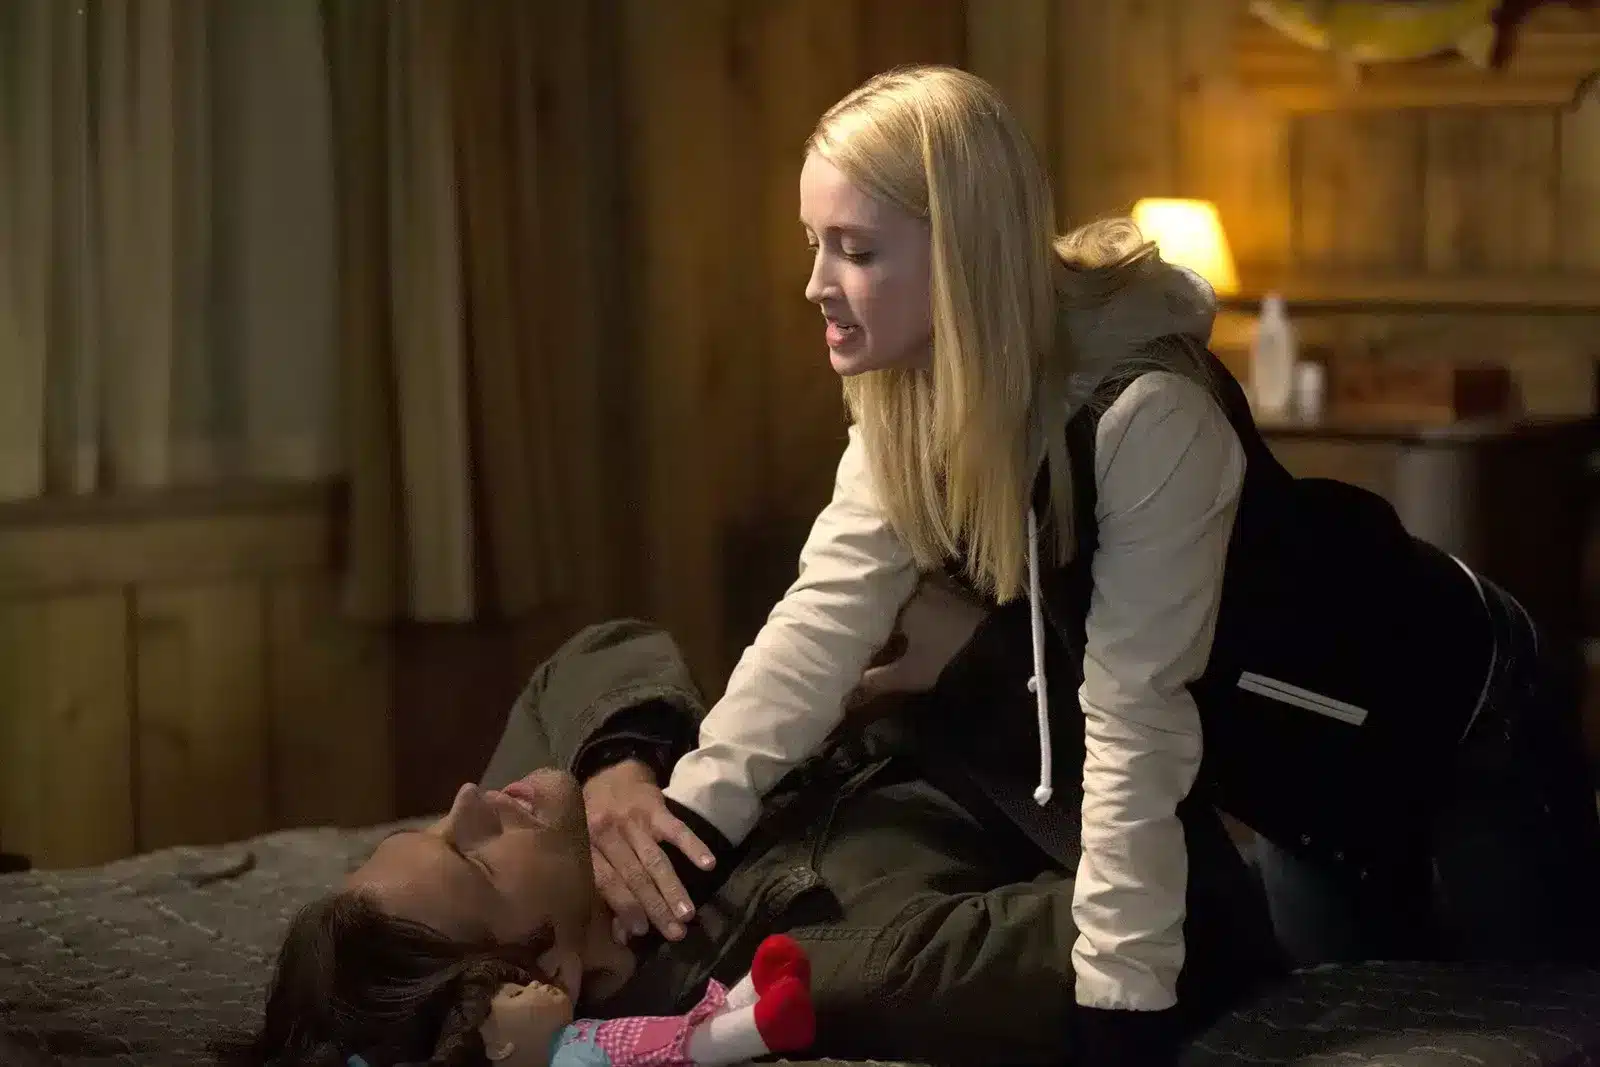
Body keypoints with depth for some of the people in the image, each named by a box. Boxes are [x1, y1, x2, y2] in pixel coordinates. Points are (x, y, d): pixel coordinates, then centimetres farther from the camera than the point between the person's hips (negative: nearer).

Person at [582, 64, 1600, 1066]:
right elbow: (826, 614, -22)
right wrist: (693, 806, -36)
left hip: (1462, 726, -7)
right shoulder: (907, 405, -11)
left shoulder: (1146, 414, -36)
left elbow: (1137, 714, -37)